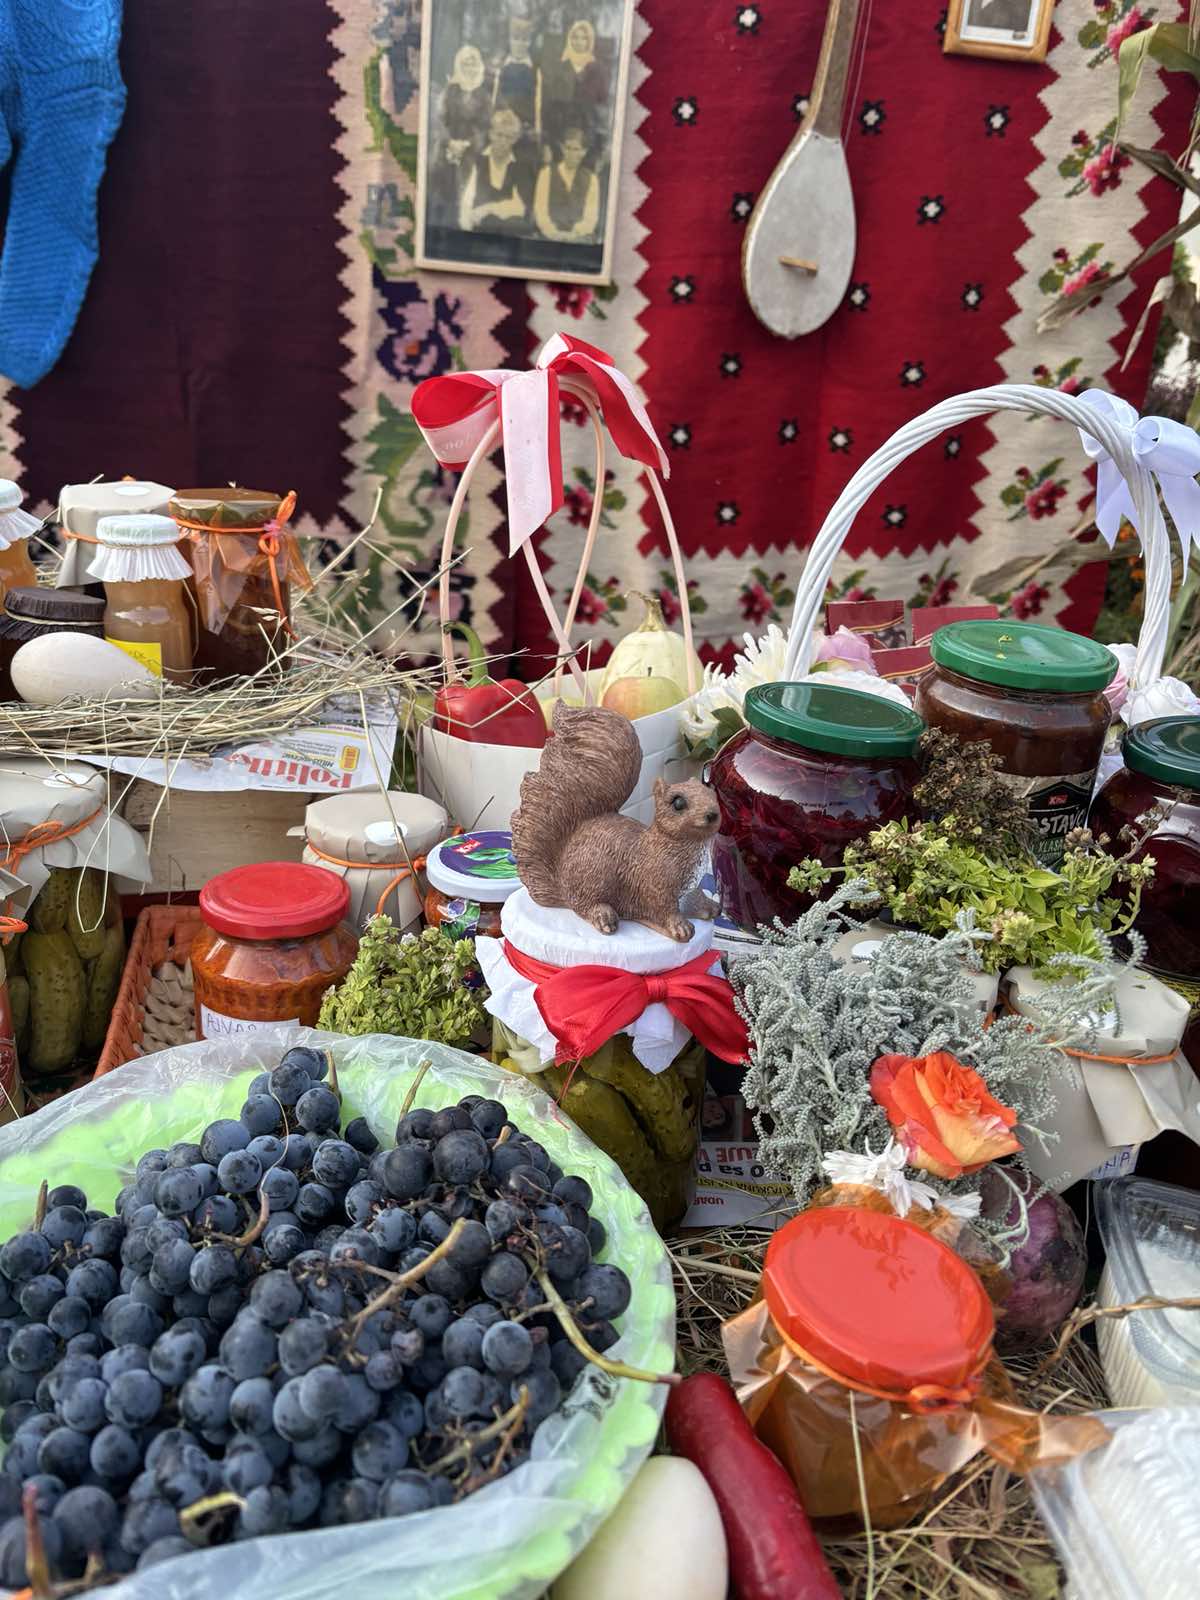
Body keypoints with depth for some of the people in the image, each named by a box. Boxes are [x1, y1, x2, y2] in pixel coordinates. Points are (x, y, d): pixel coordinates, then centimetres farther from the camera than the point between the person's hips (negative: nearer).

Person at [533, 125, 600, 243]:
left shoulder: (591, 178, 13)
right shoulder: (548, 172, 10)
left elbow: (591, 215, 4)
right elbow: (540, 209, 2)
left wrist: (574, 233, -15)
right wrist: (553, 232, -15)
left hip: (580, 239, 1)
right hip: (550, 238, -1)